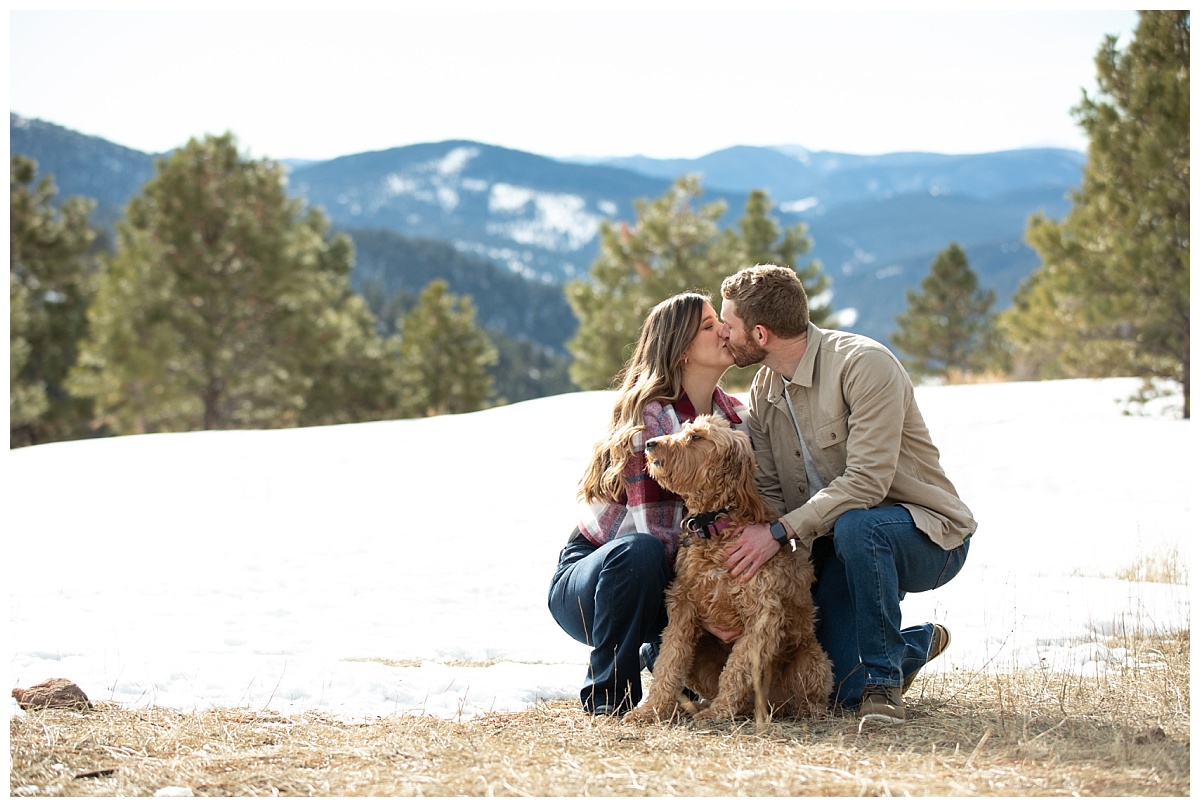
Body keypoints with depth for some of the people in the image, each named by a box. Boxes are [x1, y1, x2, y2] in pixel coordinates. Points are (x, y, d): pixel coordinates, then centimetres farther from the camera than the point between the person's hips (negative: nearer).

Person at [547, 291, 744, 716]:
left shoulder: (735, 417, -1)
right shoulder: (649, 415, -22)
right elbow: (654, 530, -27)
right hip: (587, 579, -6)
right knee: (639, 552, -38)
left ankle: (663, 652, 13)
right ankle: (608, 694, -20)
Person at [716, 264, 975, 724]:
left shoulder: (864, 364, -20)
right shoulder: (765, 389, 5)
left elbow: (868, 482, -29)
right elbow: (768, 493, -1)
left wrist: (782, 532, -34)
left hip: (927, 536, -7)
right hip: (830, 545, 7)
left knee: (855, 526, -40)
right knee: (840, 688, -7)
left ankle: (883, 680, -22)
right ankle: (918, 642, 26)